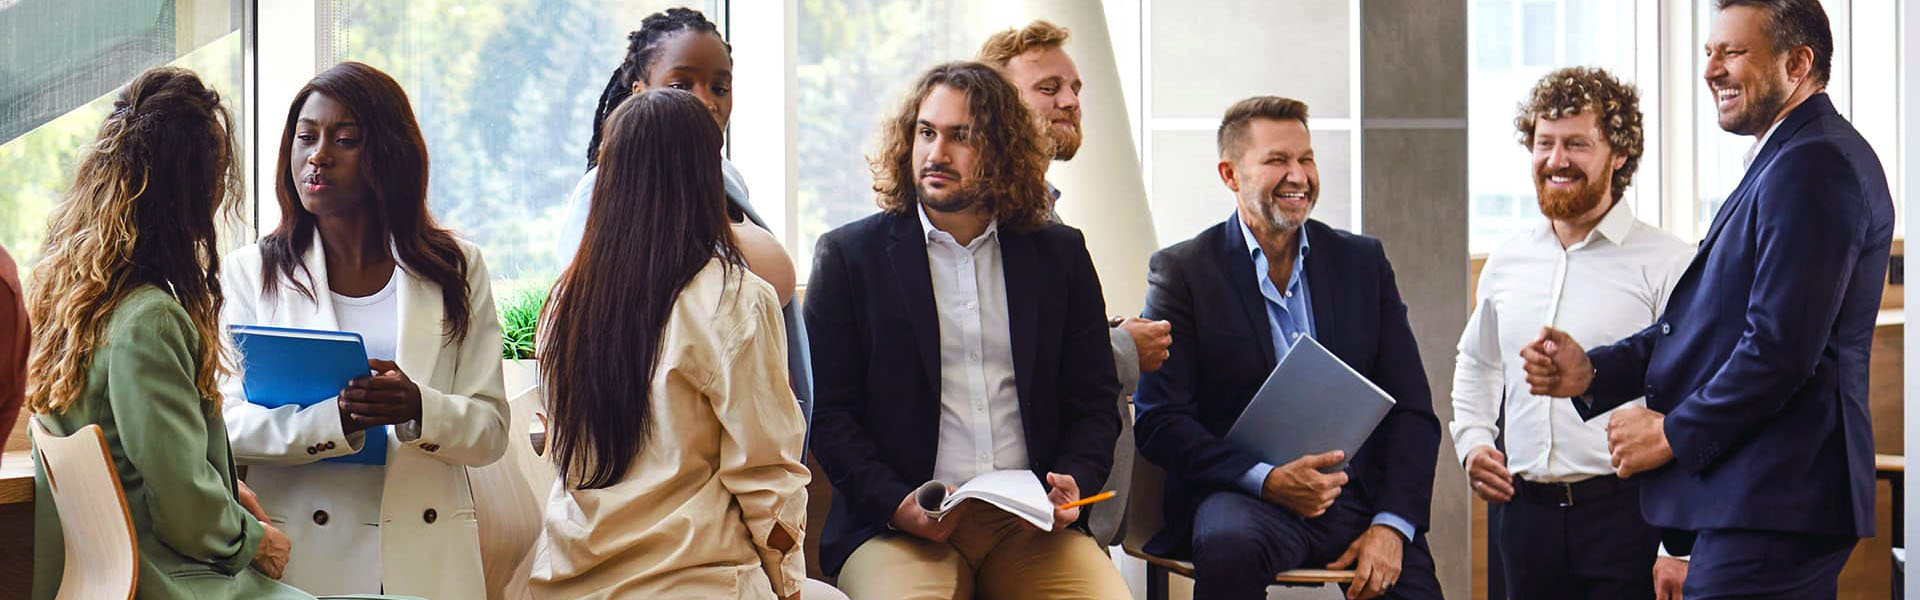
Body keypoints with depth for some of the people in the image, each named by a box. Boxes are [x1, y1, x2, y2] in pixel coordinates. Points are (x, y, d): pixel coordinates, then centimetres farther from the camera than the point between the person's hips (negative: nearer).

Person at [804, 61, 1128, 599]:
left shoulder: (1060, 256, 14)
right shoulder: (849, 254, 8)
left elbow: (1094, 404, 16)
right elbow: (828, 411, 3)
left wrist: (1073, 479, -5)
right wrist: (896, 504, -12)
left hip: (1033, 526, 2)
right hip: (898, 529, -2)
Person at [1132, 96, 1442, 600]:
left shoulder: (1363, 261, 12)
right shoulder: (1181, 271, 2)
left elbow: (1412, 411, 9)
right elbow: (1159, 421, -4)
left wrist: (1391, 524, -6)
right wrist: (1266, 479, -18)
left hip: (1359, 500, 3)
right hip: (1242, 501, -3)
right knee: (1230, 549, -36)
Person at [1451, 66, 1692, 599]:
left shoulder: (1665, 264, -5)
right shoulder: (1507, 262, 12)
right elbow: (1477, 363, 31)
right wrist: (1473, 441, 12)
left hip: (1624, 510, -5)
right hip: (1523, 510, 5)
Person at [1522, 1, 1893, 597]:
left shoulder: (1813, 166, -15)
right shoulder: (1782, 162, 20)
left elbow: (1781, 346, -23)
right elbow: (1711, 321, 17)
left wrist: (1675, 433, -12)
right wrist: (1592, 373, 4)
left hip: (1771, 506, -11)